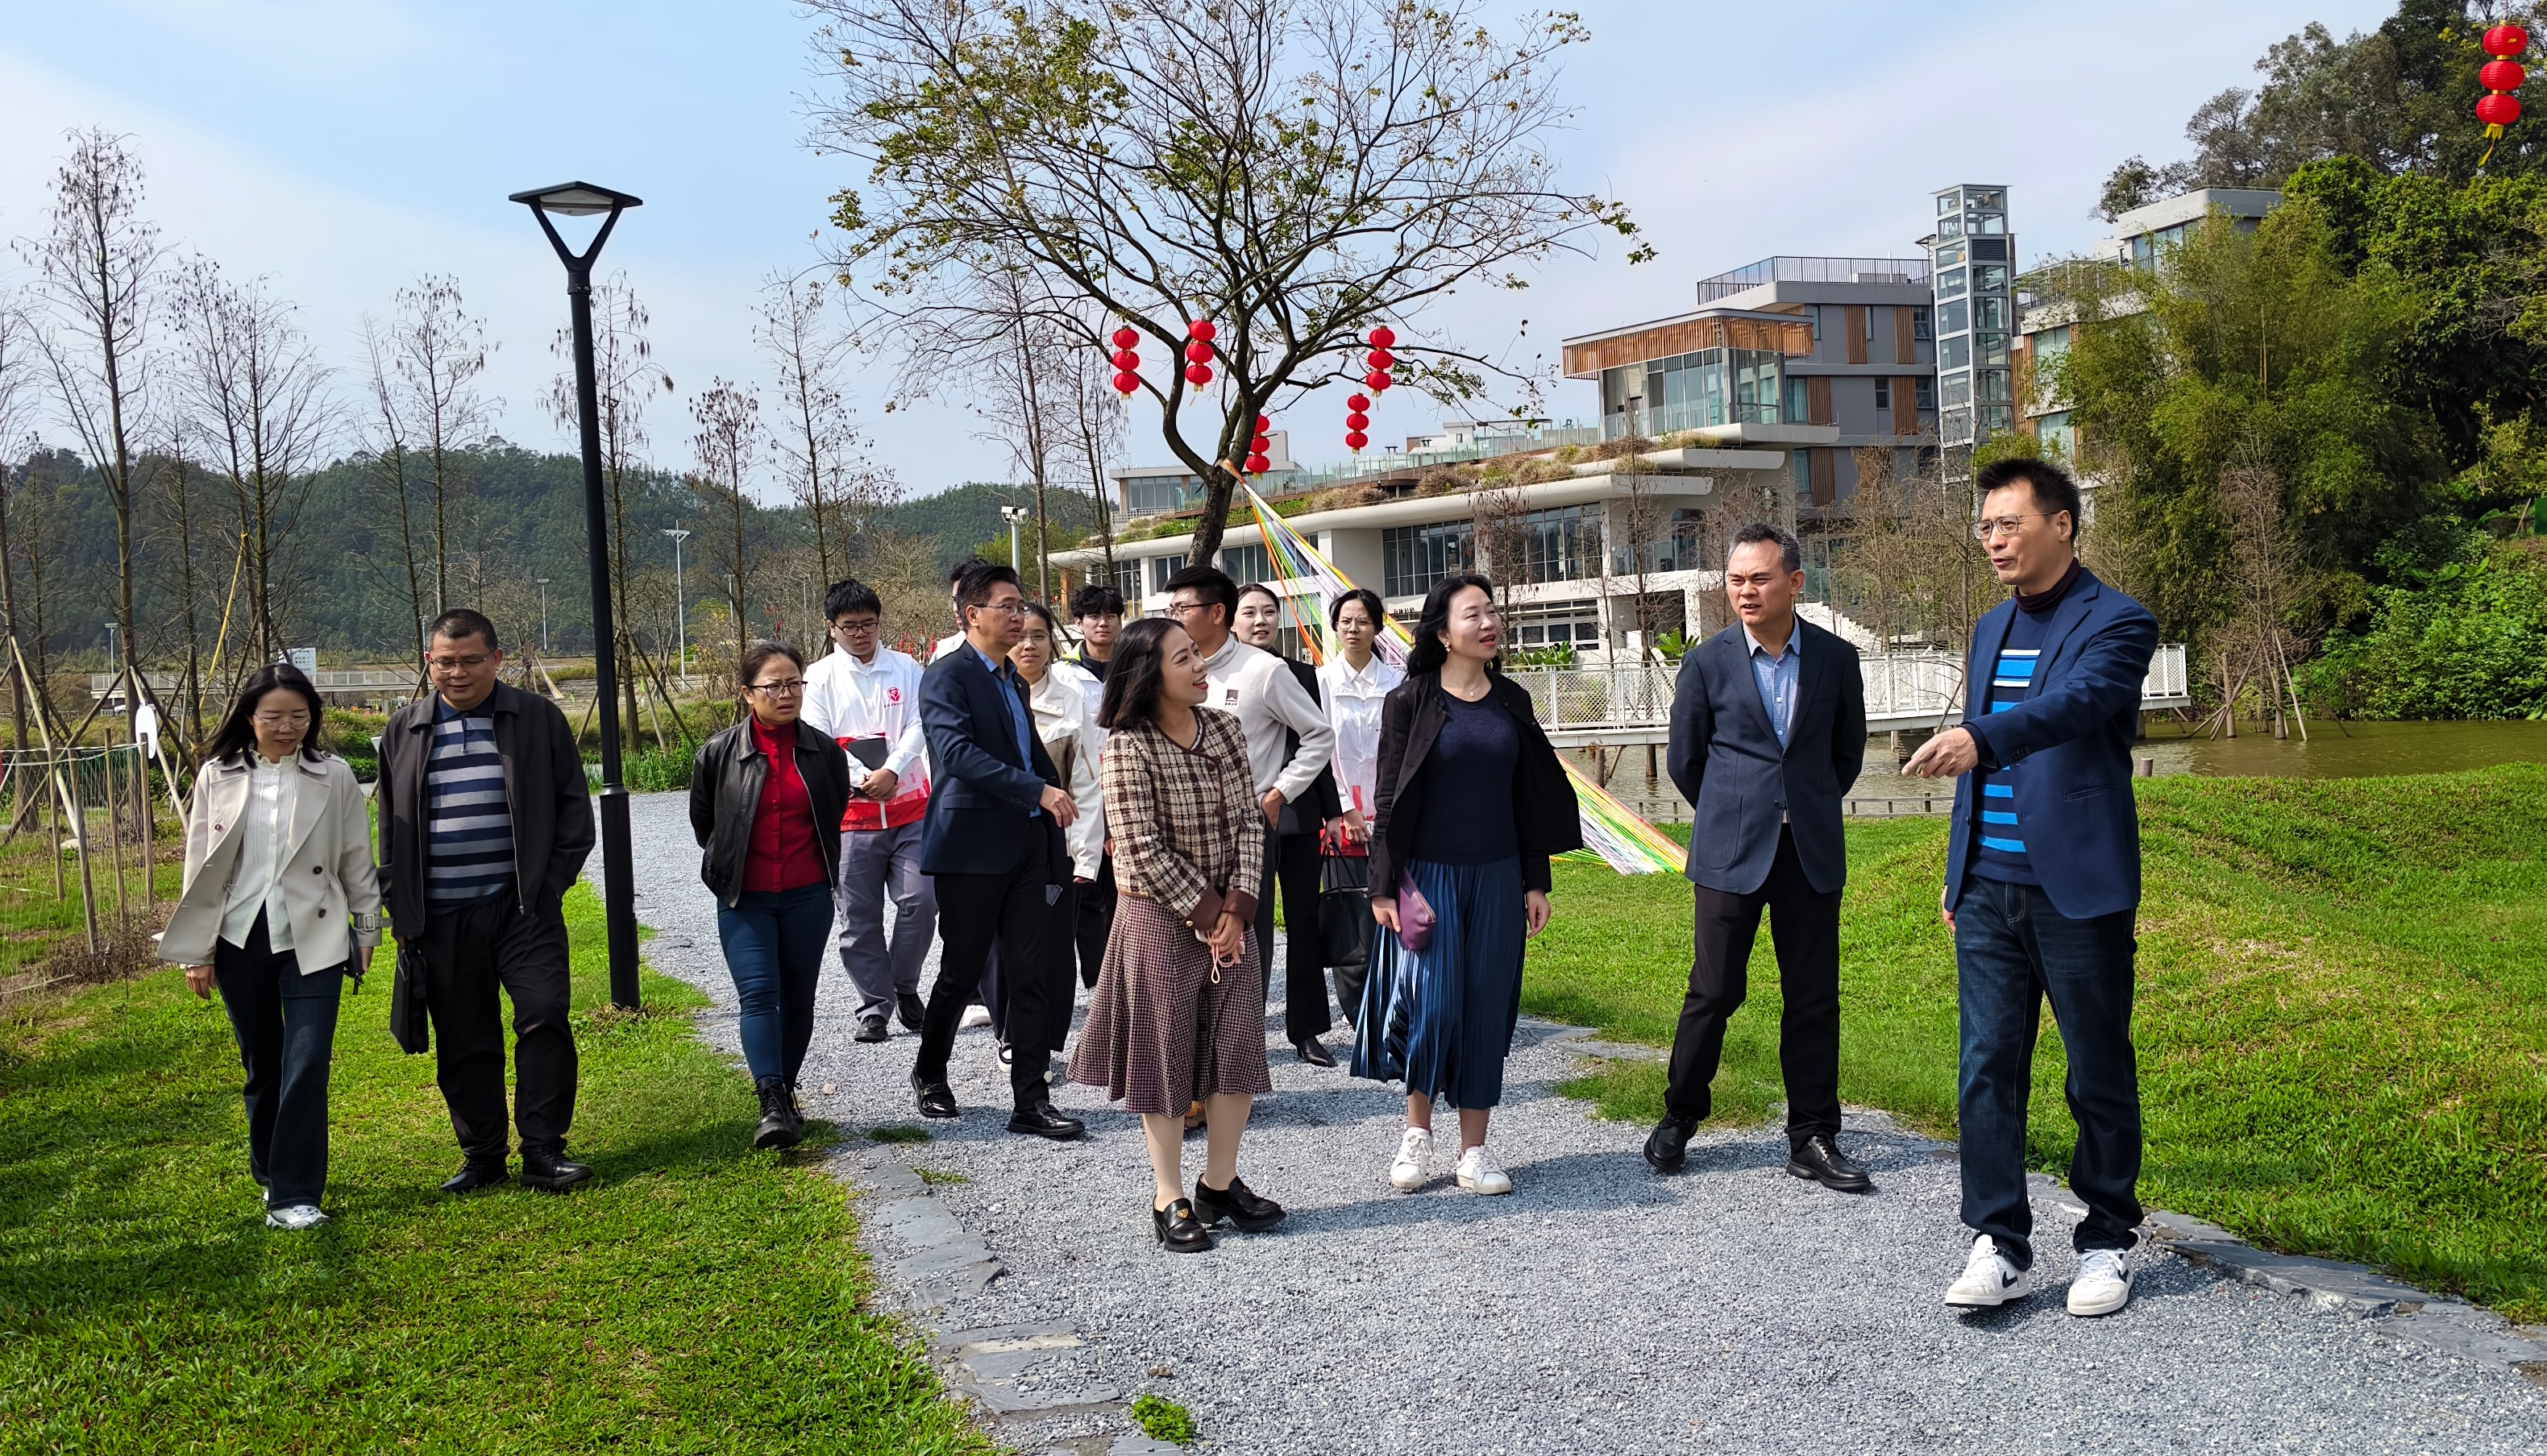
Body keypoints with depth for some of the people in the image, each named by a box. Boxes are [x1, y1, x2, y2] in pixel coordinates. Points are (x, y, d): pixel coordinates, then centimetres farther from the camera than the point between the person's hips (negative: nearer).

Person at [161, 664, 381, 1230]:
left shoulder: (334, 777, 0)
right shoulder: (218, 778, 2)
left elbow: (357, 860, 7)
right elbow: (200, 866, 5)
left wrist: (367, 930, 11)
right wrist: (196, 952, 4)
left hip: (313, 940, -2)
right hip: (239, 939, 2)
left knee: (306, 1065, -10)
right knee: (261, 1064, 11)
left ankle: (294, 1195, -6)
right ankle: (272, 1172, 31)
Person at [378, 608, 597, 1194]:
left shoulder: (539, 720, 3)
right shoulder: (404, 731, 10)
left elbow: (574, 806, 6)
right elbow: (390, 827, 15)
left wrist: (552, 883, -3)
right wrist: (400, 910, 8)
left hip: (523, 908, -2)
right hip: (441, 919, 2)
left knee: (545, 1018, -12)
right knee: (463, 1042, 7)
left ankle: (543, 1150, -3)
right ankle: (481, 1155, 19)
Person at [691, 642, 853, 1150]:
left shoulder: (825, 752, 0)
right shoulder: (718, 754, -5)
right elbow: (702, 822, 9)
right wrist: (729, 870, 11)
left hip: (808, 897, 2)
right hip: (745, 901, -2)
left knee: (798, 996, 10)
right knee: (758, 994, -14)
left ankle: (785, 1091, 26)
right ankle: (772, 1105, -19)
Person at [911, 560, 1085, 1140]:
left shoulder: (1013, 679, 17)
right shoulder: (947, 676, -9)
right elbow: (957, 751, -23)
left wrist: (1056, 837, 16)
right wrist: (1039, 790, -28)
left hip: (1027, 846, 7)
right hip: (972, 848, -7)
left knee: (1030, 976, 3)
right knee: (961, 973, 5)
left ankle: (1032, 1101, 5)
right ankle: (929, 1075, 26)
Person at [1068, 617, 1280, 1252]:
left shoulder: (1224, 730, 2)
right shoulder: (1128, 747, -15)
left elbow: (1249, 823, 2)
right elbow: (1143, 850, -17)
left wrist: (1238, 908, -9)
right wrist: (1206, 913, -13)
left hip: (1229, 914, 5)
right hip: (1160, 919, -5)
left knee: (1241, 1049, 5)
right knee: (1165, 1055, 3)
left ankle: (1220, 1183, 20)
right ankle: (1169, 1199, 14)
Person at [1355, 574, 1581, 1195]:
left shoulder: (1512, 701, 7)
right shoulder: (1410, 701, -4)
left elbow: (1529, 796, 10)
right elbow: (1389, 798, -4)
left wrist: (1535, 881, 7)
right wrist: (1383, 887, -7)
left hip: (1496, 878, 4)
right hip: (1429, 875, -4)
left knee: (1487, 1006, 5)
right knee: (1430, 1003, -9)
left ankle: (1473, 1150, 13)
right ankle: (1417, 1132, 14)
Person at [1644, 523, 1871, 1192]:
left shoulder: (1836, 658, 4)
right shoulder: (1707, 662, -1)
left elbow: (1847, 752, 15)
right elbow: (1684, 759, 8)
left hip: (1811, 853, 2)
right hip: (1730, 854, -2)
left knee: (1814, 998, 4)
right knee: (1714, 992, 1)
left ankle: (1812, 1139, 13)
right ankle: (1677, 1119, 19)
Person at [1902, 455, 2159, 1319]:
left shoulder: (2117, 623, -7)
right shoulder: (1990, 630, 16)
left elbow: (2076, 702, -28)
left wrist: (1979, 739, -45)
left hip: (2079, 890, -6)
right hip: (1990, 889, 6)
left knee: (2099, 1076, 5)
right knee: (1987, 1070, 3)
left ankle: (2106, 1242, 19)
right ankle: (1999, 1247, 9)